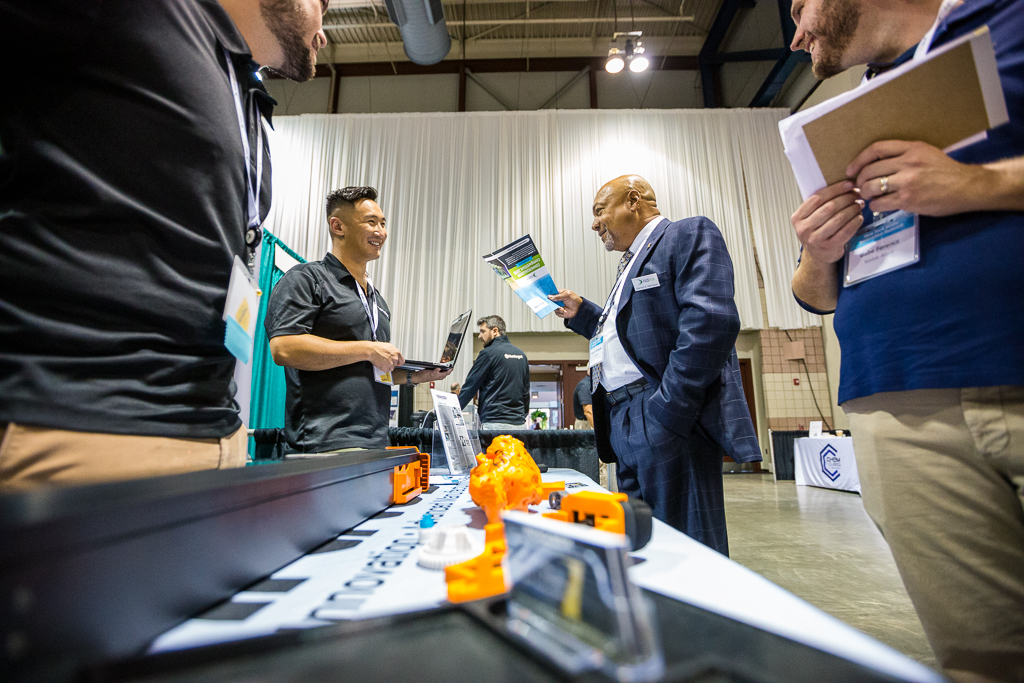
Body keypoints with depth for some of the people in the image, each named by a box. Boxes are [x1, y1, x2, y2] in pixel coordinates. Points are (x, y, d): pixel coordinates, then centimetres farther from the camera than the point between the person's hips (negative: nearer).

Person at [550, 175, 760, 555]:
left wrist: (667, 411, -23)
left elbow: (710, 322, -18)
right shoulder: (632, 263, 26)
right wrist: (581, 314, 18)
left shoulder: (689, 235, -2)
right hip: (625, 422, 9)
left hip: (666, 420, -9)